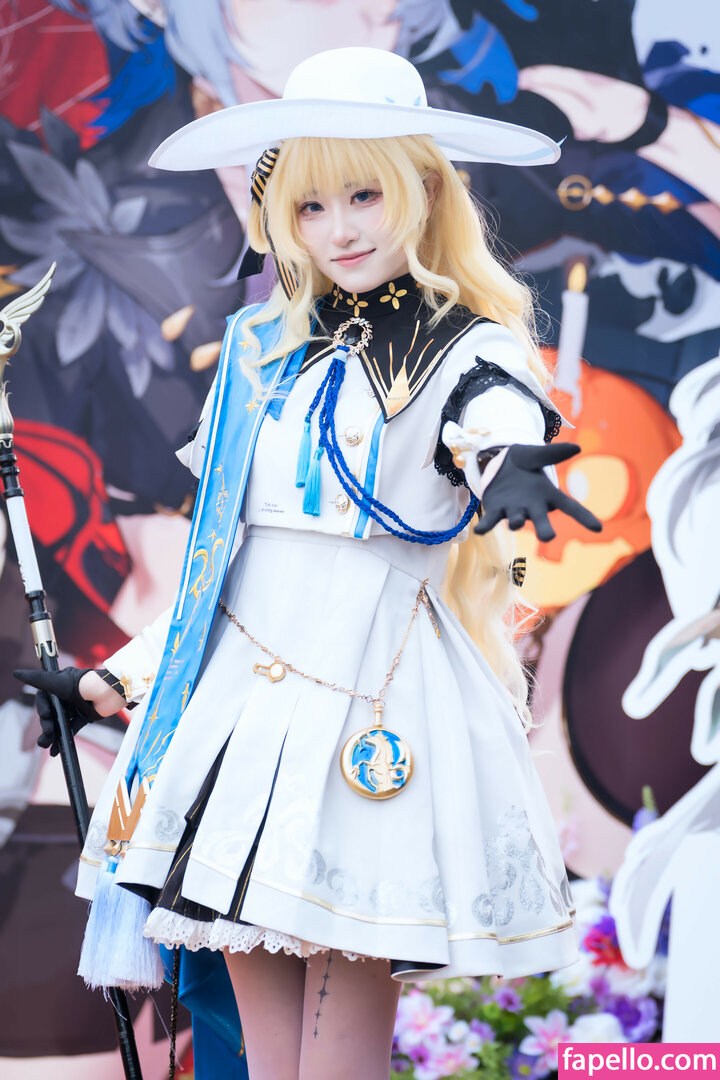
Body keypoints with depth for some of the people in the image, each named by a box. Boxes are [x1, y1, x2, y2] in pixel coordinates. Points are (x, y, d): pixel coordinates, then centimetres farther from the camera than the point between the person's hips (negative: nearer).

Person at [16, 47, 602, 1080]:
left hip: (374, 704, -5)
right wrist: (119, 678, 19)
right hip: (240, 692, 5)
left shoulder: (468, 355, -2)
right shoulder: (265, 352, 12)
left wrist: (514, 469, -50)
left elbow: (499, 421, -27)